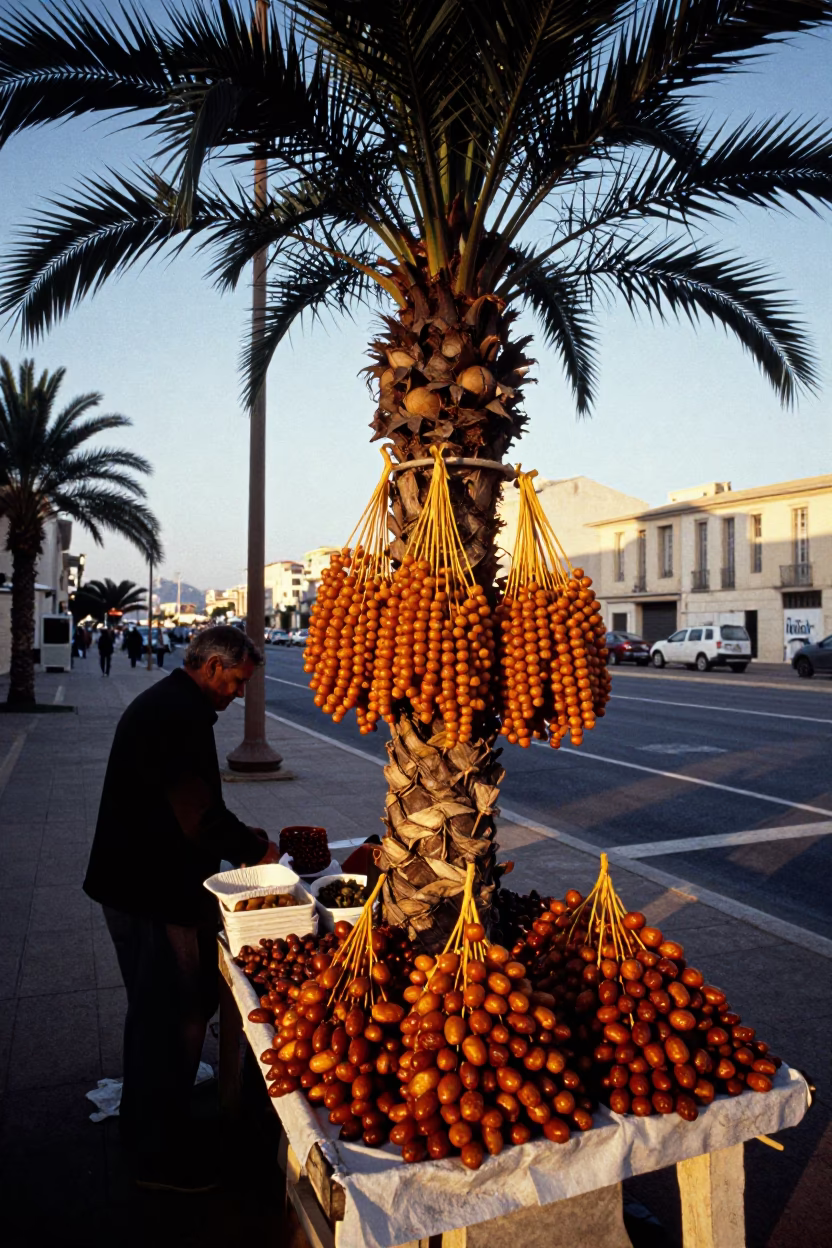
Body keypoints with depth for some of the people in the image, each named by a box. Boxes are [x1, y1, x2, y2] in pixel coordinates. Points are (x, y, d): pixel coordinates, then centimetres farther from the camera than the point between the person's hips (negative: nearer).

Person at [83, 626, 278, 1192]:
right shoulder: (181, 715, -24)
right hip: (160, 895, -11)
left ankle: (142, 1123, 44)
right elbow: (199, 816, -27)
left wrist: (239, 833, 12)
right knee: (177, 1018, 4)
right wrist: (254, 850, -10)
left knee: (153, 1010, 25)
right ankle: (162, 1154, 21)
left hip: (133, 885, 11)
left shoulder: (159, 703, 11)